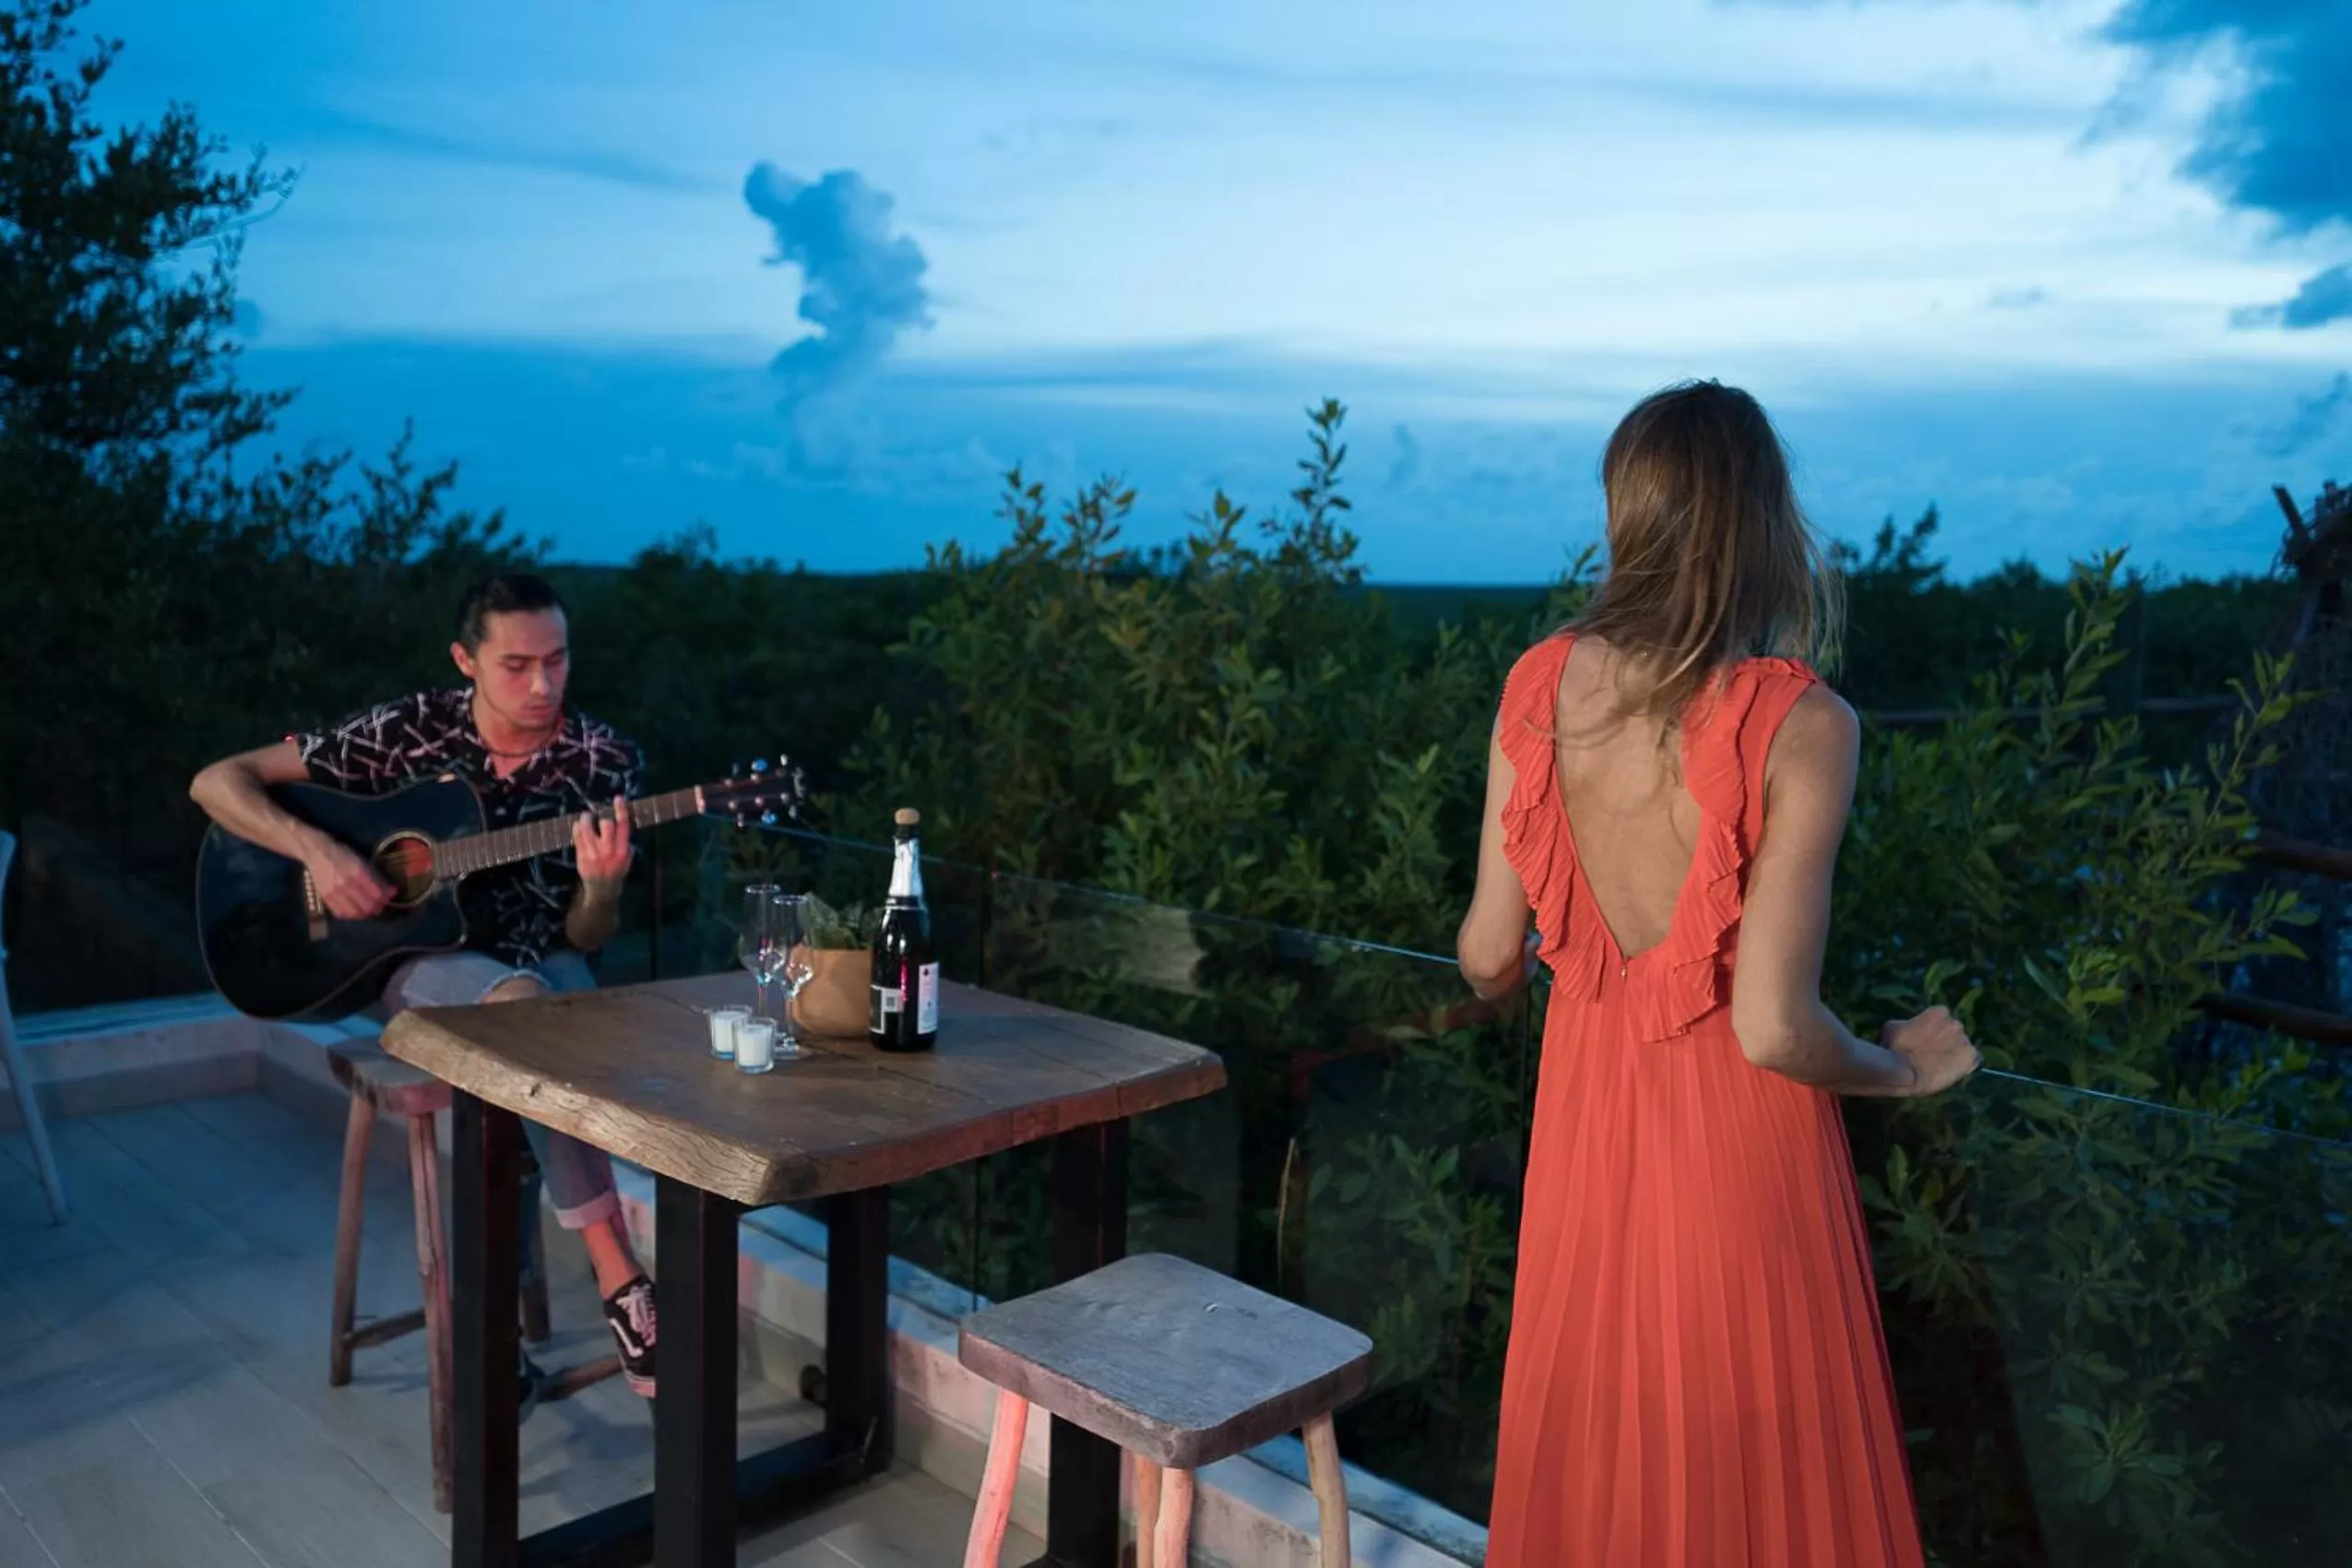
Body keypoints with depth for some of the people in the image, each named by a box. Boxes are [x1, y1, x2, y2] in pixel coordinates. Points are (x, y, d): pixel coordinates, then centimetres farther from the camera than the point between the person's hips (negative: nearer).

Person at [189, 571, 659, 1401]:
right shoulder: (412, 728, -6)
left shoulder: (604, 761, -4)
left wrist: (600, 888, -27)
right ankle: (619, 1275, -33)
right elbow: (217, 781, -4)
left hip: (543, 964, 2)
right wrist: (318, 851, -20)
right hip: (419, 960, -1)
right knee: (522, 1001, -37)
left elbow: (583, 940, -4)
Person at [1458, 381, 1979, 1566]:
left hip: (1588, 1106, 4)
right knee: (1753, 1454, 18)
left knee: (1595, 1437, 23)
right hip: (1736, 1124, -4)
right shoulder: (1800, 725, -22)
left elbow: (1489, 956, -4)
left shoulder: (1541, 685, -10)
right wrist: (1905, 1068, -1)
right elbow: (1775, 1031, -22)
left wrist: (1498, 974, 20)